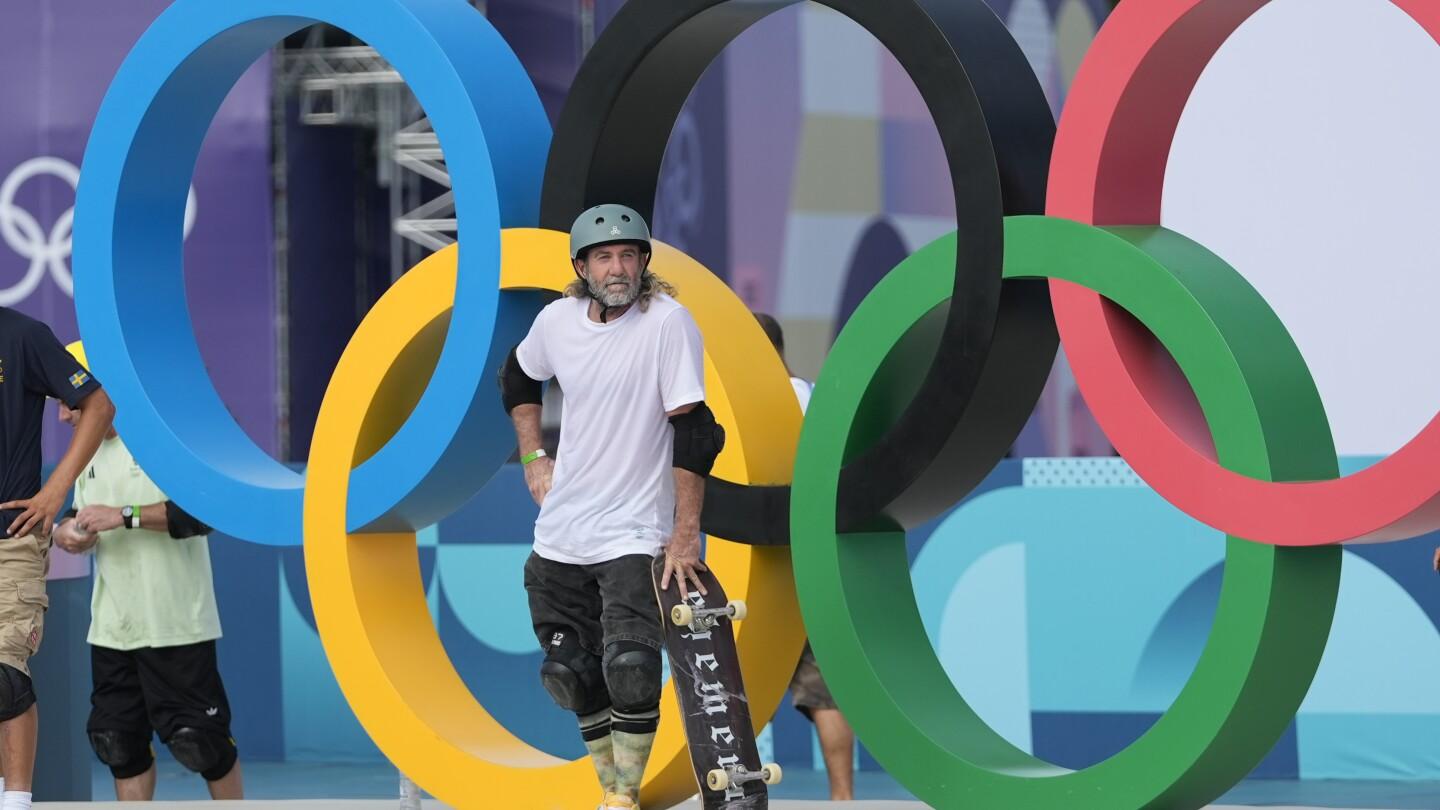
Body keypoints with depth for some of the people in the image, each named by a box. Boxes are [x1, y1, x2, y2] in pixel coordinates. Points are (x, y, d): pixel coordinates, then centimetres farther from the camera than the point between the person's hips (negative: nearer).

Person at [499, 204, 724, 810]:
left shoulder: (667, 321, -14)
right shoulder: (558, 320, 1)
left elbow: (692, 431, -16)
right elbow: (516, 379, 24)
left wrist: (685, 533, -18)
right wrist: (533, 458, 15)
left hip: (635, 534, -5)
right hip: (560, 534, 5)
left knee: (630, 670, -21)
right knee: (575, 675, 9)